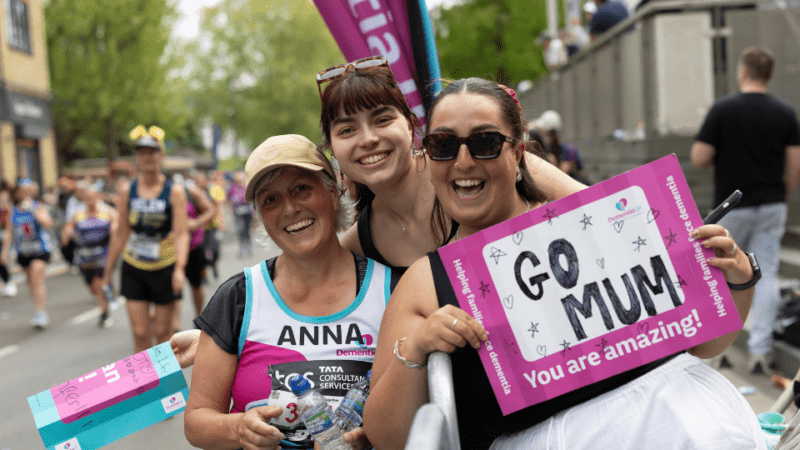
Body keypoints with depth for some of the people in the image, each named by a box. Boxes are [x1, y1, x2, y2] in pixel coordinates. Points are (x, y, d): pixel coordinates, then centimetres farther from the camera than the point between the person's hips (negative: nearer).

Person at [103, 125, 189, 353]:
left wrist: (180, 268, -29)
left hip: (164, 268, -2)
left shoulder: (174, 191, -6)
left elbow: (181, 233, -14)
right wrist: (108, 272, 10)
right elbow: (121, 234, 8)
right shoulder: (128, 191, 1)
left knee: (162, 332, 6)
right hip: (134, 268, 2)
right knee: (140, 334, -2)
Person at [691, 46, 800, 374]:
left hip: (732, 206, -2)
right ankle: (760, 349, -3)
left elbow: (699, 158, -11)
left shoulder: (723, 109, -10)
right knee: (766, 276, 3)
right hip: (772, 206, 3)